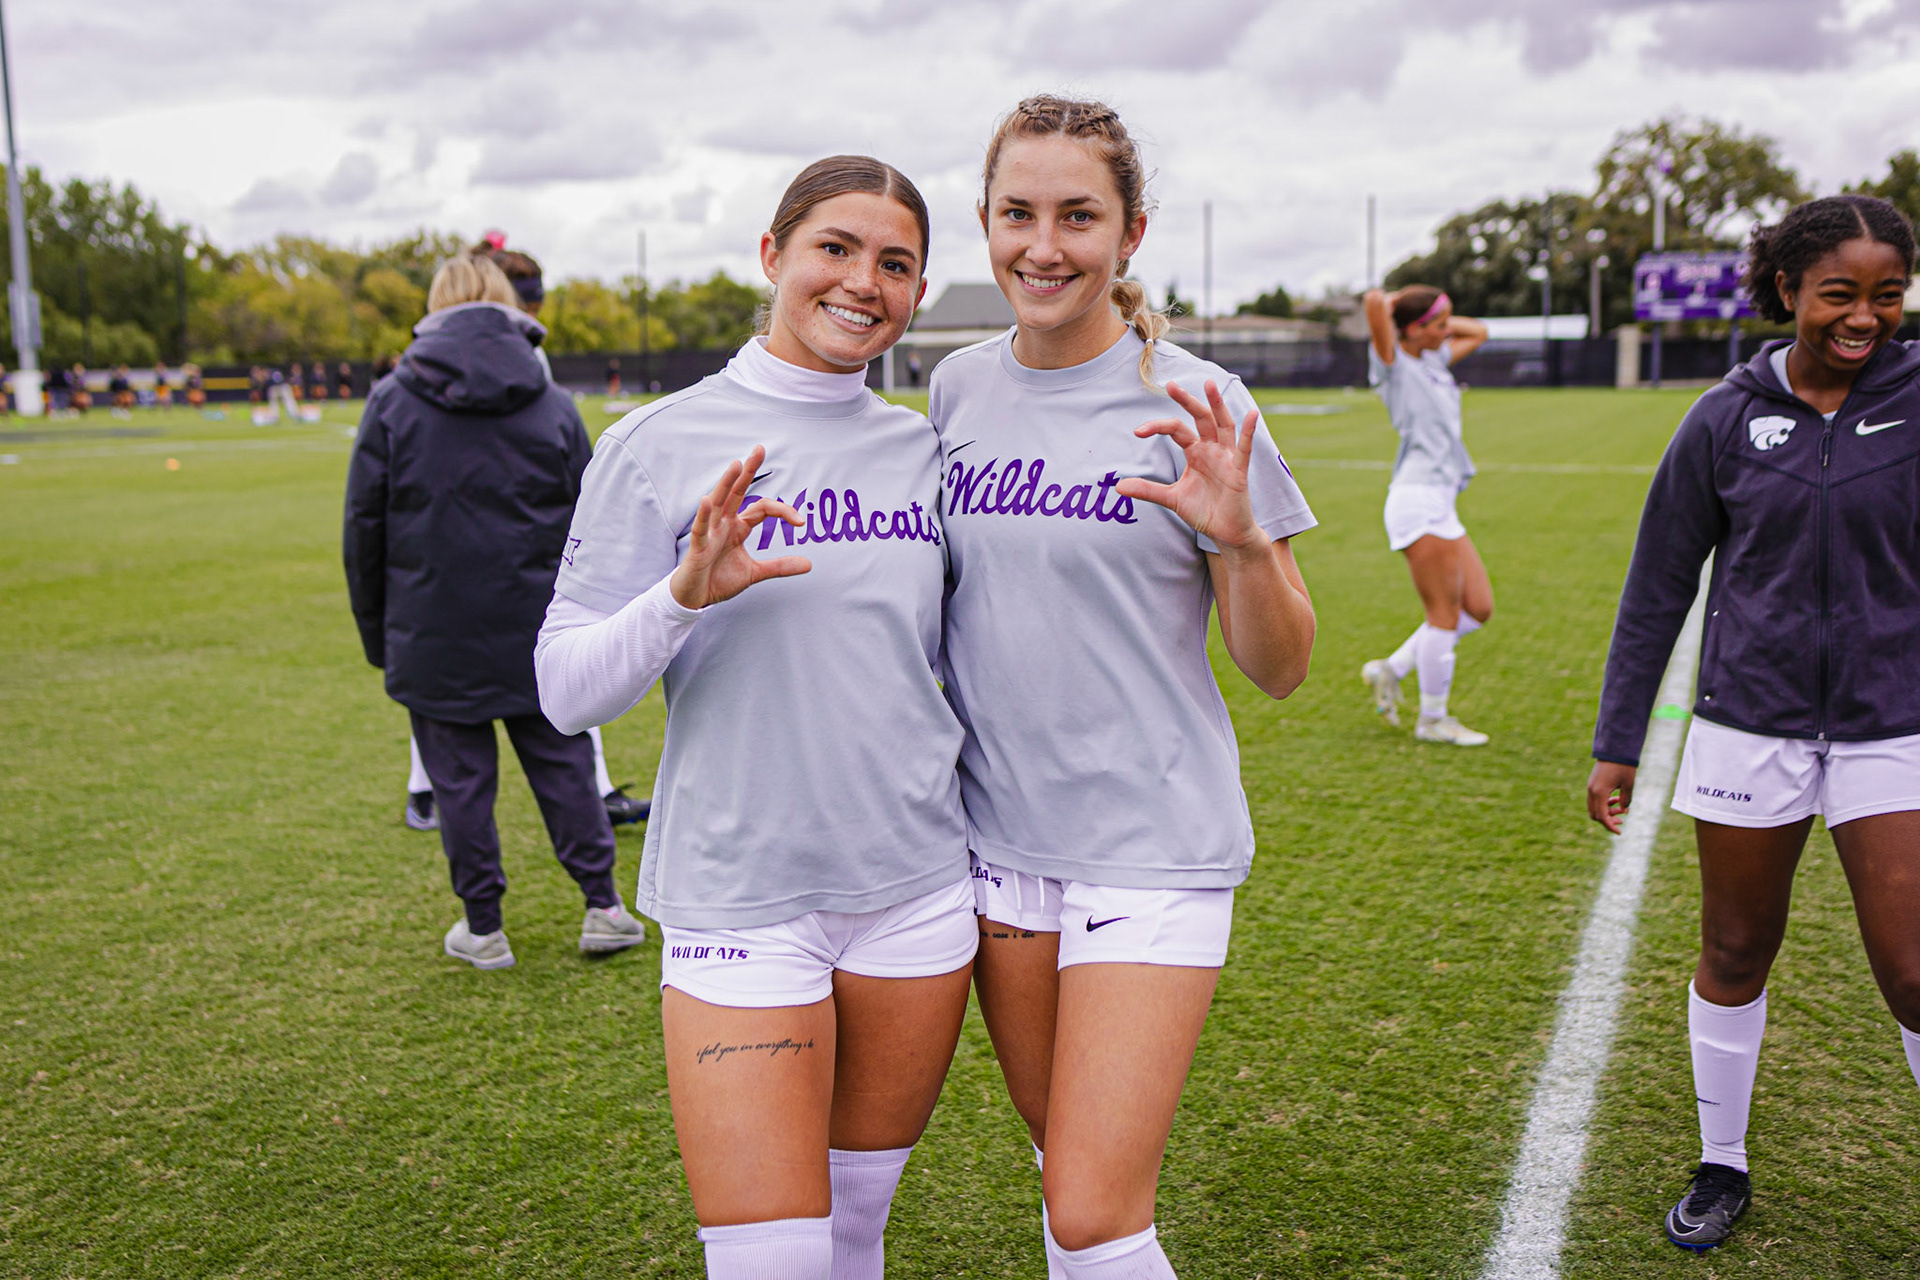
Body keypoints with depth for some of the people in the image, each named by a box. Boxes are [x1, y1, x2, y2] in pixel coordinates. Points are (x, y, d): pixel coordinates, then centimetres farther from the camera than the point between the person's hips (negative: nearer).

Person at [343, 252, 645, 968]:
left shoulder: (392, 403, -1)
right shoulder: (553, 406, 3)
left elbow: (363, 530, 1)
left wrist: (377, 633, 11)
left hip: (434, 634, -1)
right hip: (539, 633, 1)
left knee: (460, 778, 7)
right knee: (562, 762, 11)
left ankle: (482, 928, 15)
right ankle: (602, 905, 14)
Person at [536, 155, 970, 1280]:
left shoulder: (925, 450, 5)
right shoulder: (661, 445, -6)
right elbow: (567, 691, -9)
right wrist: (684, 595, -24)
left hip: (918, 884, 4)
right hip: (740, 892, -3)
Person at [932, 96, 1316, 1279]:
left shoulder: (1194, 407, -9)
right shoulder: (958, 388, 3)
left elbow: (1282, 670, -7)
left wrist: (1241, 536, -24)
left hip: (1152, 843, -4)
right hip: (998, 830, 5)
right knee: (1064, 1158, 19)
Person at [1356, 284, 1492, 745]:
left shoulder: (1434, 359, 18)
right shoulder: (1394, 364, -6)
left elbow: (1478, 332, 34)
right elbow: (1373, 301, -22)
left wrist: (1438, 318, 20)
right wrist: (1390, 303, -1)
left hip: (1440, 504, 9)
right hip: (1417, 500, -9)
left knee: (1477, 609, 9)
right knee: (1445, 615, -4)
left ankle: (1392, 670, 18)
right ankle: (1432, 719, 9)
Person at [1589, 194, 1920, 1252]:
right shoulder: (1726, 419, -1)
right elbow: (1658, 589, 4)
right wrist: (1616, 744, 4)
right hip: (1750, 721, 1)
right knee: (1734, 959, 11)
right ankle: (1722, 1168, 31)